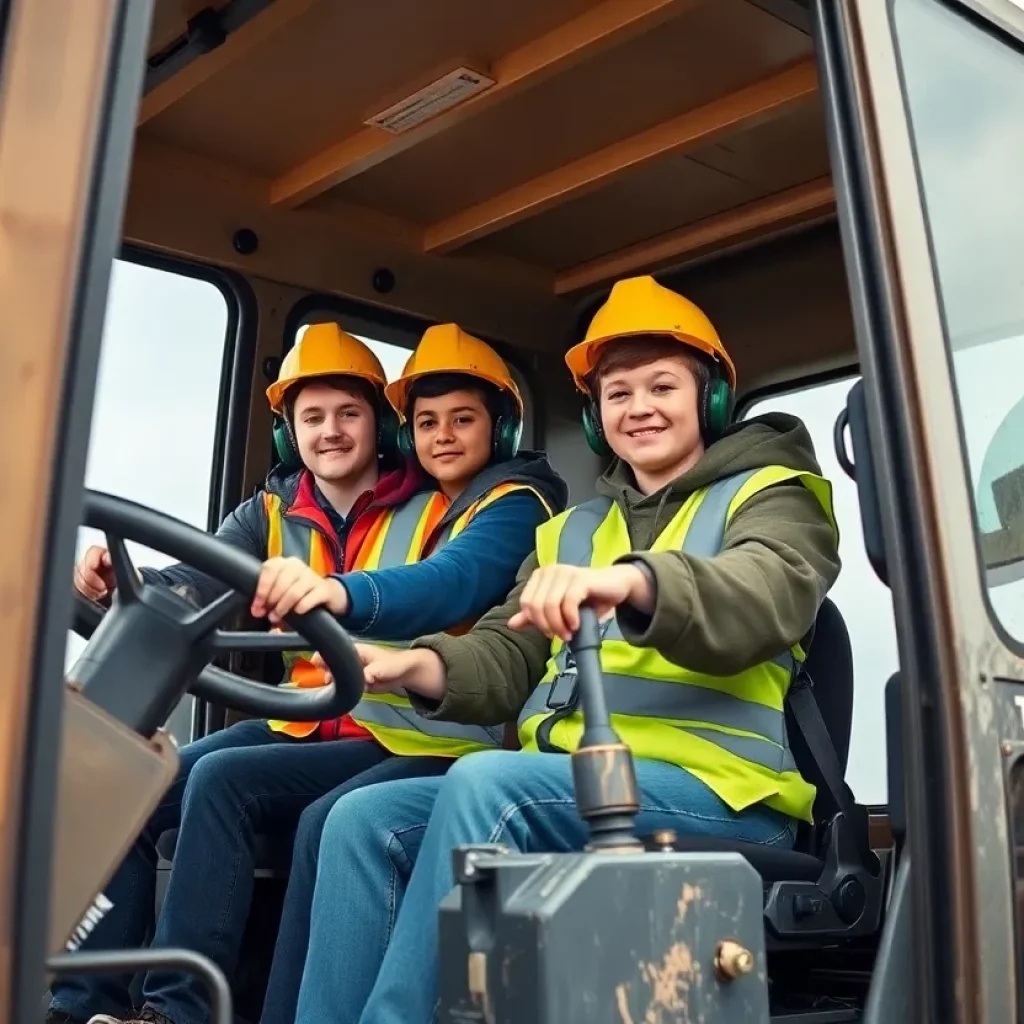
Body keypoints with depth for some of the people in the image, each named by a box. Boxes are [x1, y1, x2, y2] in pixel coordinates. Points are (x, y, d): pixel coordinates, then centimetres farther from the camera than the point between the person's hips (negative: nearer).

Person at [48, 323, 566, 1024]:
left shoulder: (501, 504, -9)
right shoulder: (278, 511, 10)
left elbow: (449, 583, -30)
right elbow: (201, 580, -2)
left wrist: (336, 592, -49)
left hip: (412, 740, -6)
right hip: (304, 727, 7)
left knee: (222, 780, -25)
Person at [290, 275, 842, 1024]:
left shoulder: (769, 496, 8)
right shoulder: (571, 530, 25)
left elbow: (769, 599, -16)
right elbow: (510, 656, 14)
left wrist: (634, 582, -37)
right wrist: (425, 665, -9)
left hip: (708, 789, -6)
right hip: (559, 782, 6)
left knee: (486, 785, -30)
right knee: (366, 820, -14)